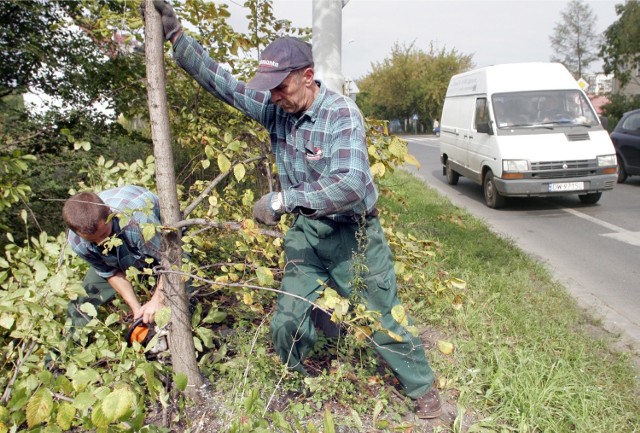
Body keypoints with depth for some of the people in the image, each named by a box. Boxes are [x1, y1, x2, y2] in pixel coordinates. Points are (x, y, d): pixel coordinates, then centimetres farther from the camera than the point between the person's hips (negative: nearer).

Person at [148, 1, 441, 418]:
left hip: (353, 234, -5)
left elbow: (351, 183, -36)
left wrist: (284, 199, -37)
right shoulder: (275, 107, -4)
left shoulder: (341, 113, -23)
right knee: (288, 319, 7)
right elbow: (221, 81, 1)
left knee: (383, 320, 7)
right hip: (306, 231, 5)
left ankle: (424, 388, 31)